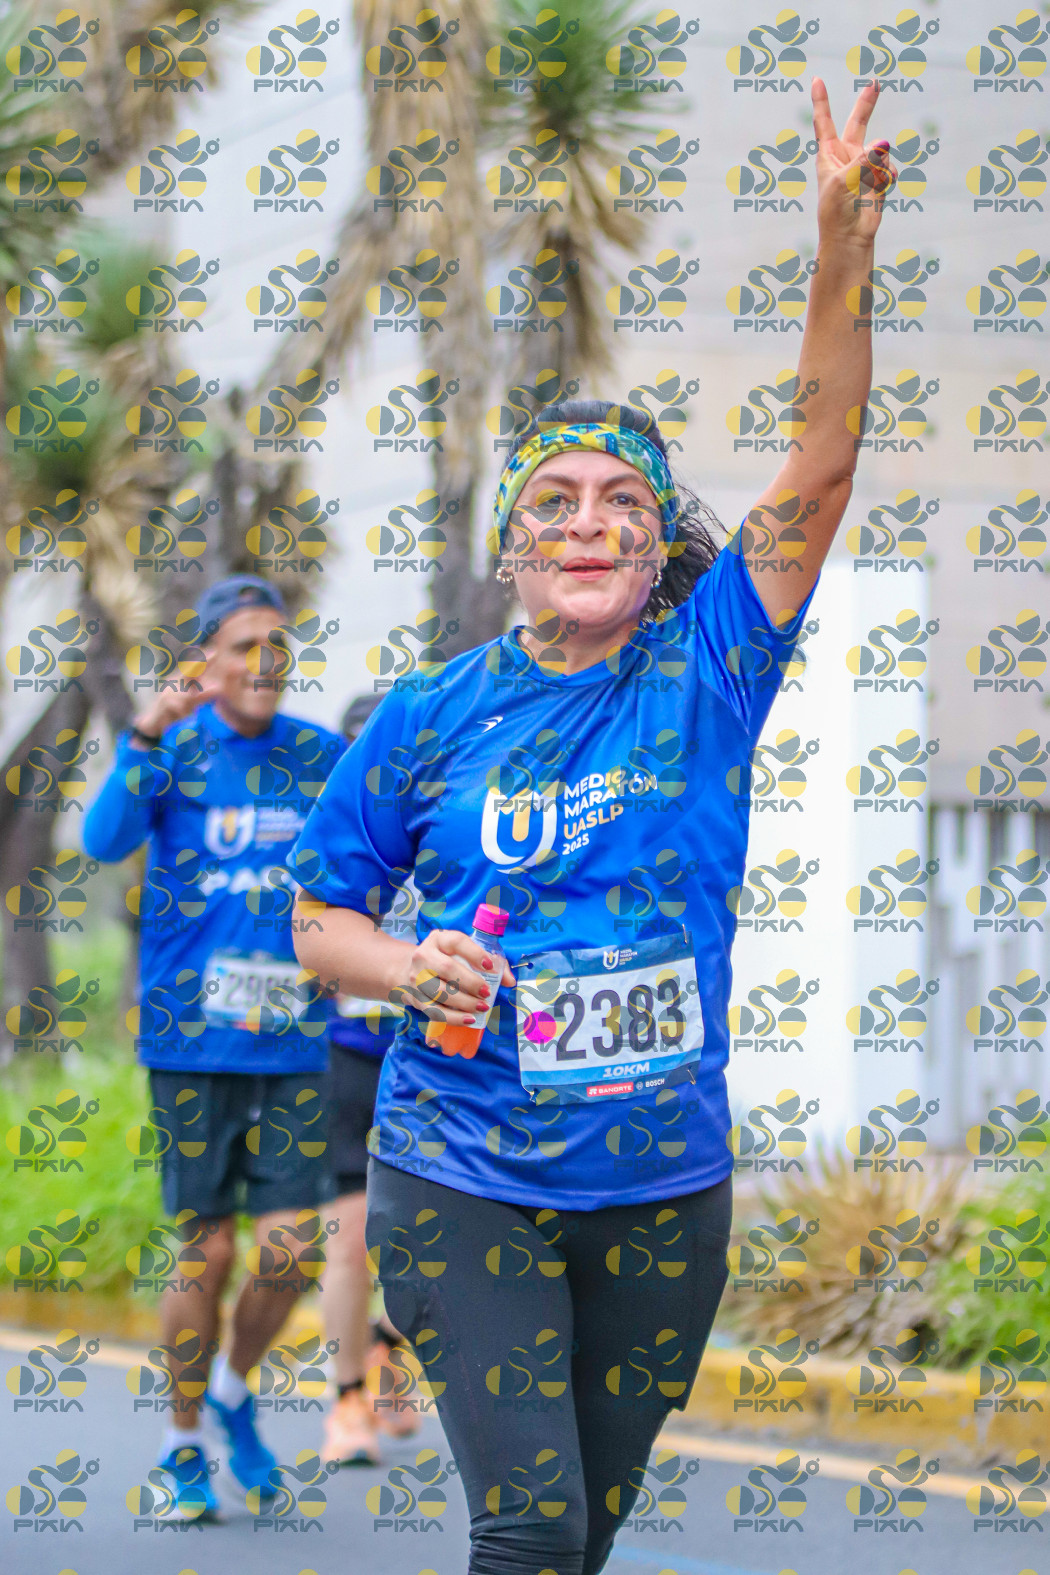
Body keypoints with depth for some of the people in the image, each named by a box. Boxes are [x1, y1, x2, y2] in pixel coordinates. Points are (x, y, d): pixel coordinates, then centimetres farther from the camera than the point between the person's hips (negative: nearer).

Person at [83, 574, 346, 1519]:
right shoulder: (173, 750, 0)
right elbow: (104, 841, -16)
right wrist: (147, 739, -30)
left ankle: (236, 1390, 24)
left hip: (294, 1044, 2)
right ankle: (184, 1440, 19)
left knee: (288, 1250, -4)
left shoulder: (321, 758, 7)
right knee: (207, 1249, 1)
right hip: (192, 1042, -2)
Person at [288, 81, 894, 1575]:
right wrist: (407, 966, -15)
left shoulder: (706, 671, 0)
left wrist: (846, 240, -20)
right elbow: (322, 918, 8)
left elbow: (823, 459, -9)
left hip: (664, 1182, 2)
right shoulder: (434, 714, 0)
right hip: (461, 1177, -2)